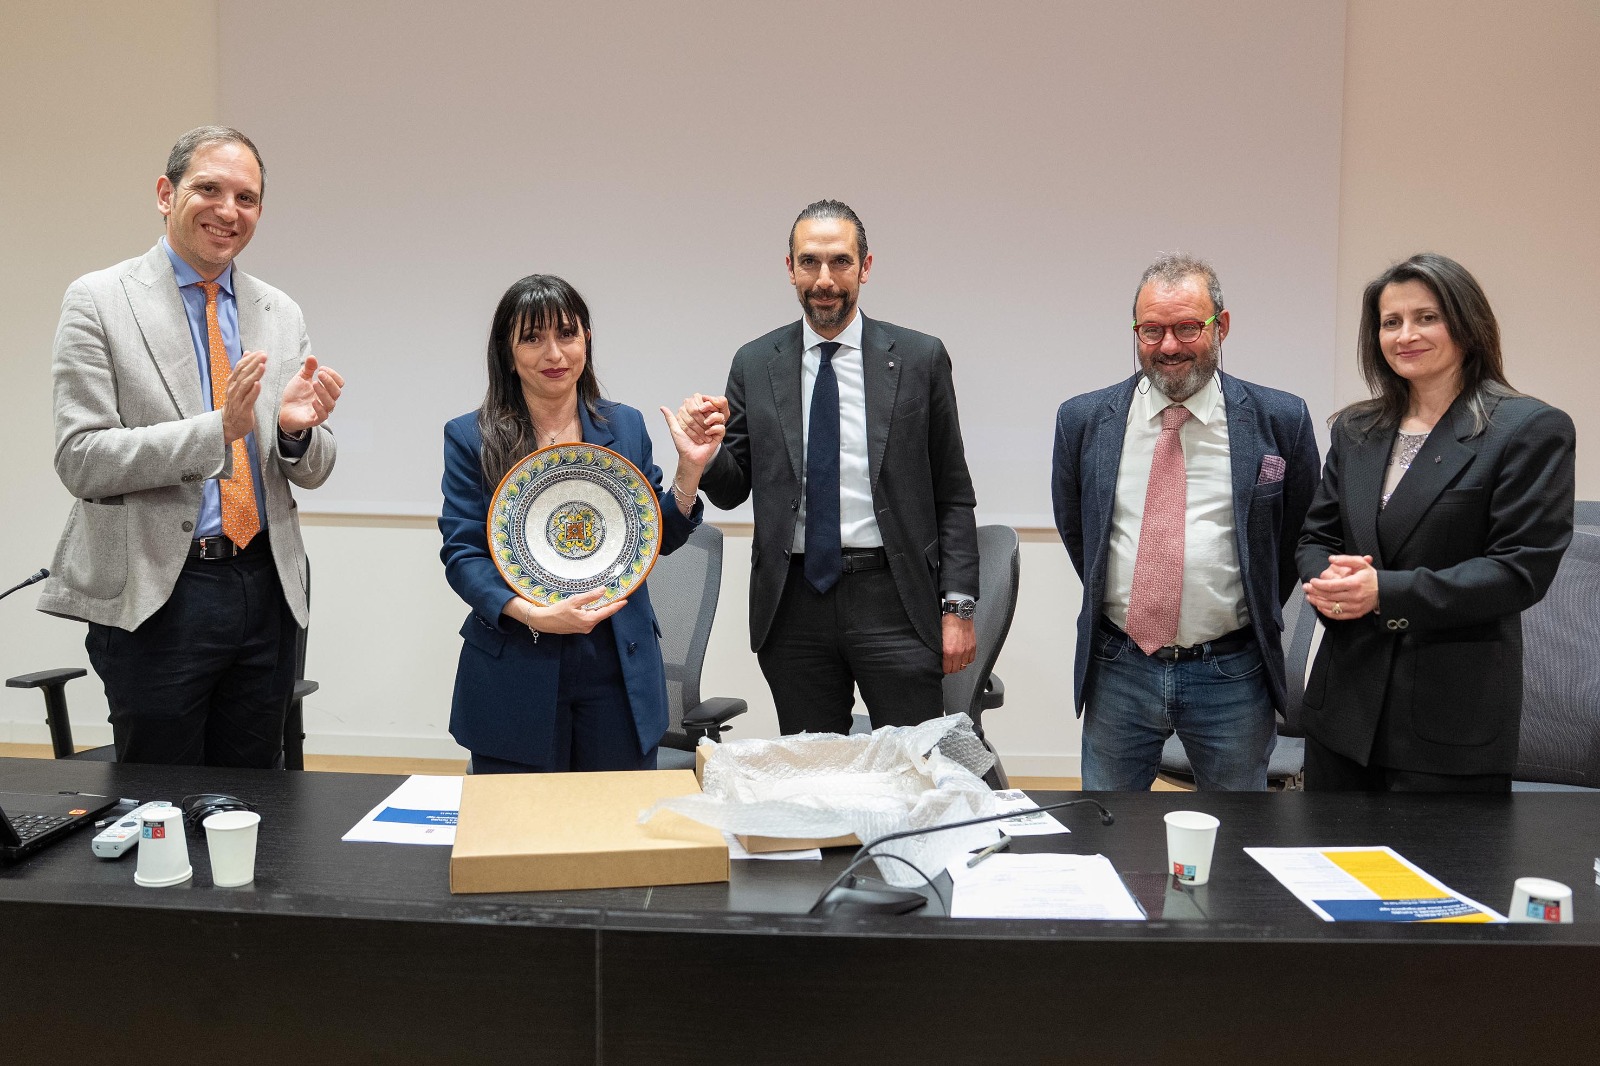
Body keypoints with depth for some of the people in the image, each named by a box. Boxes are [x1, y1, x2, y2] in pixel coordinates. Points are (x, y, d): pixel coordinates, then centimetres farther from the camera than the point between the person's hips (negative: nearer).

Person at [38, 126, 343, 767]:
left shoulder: (280, 314, 9)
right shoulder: (99, 300, -4)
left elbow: (312, 472, 10)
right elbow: (80, 461, -12)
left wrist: (296, 428, -14)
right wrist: (218, 427, -24)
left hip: (266, 588, 4)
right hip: (156, 595, -4)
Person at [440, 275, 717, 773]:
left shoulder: (626, 426, 7)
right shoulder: (470, 437, 0)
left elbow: (659, 539, 10)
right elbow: (461, 553, -6)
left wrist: (690, 467, -6)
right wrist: (534, 615, -20)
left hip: (617, 671, 2)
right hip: (514, 675, -2)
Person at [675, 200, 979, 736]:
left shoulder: (919, 357, 2)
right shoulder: (755, 364, 6)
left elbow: (953, 495, 3)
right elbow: (731, 490, 8)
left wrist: (958, 606, -3)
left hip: (892, 597, -1)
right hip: (793, 606, 2)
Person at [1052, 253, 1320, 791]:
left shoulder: (1280, 420, -5)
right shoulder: (1084, 420, 0)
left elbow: (1299, 531, 7)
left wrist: (1258, 617, 9)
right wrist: (1117, 603, 11)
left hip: (1232, 674, -1)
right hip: (1117, 670, 1)